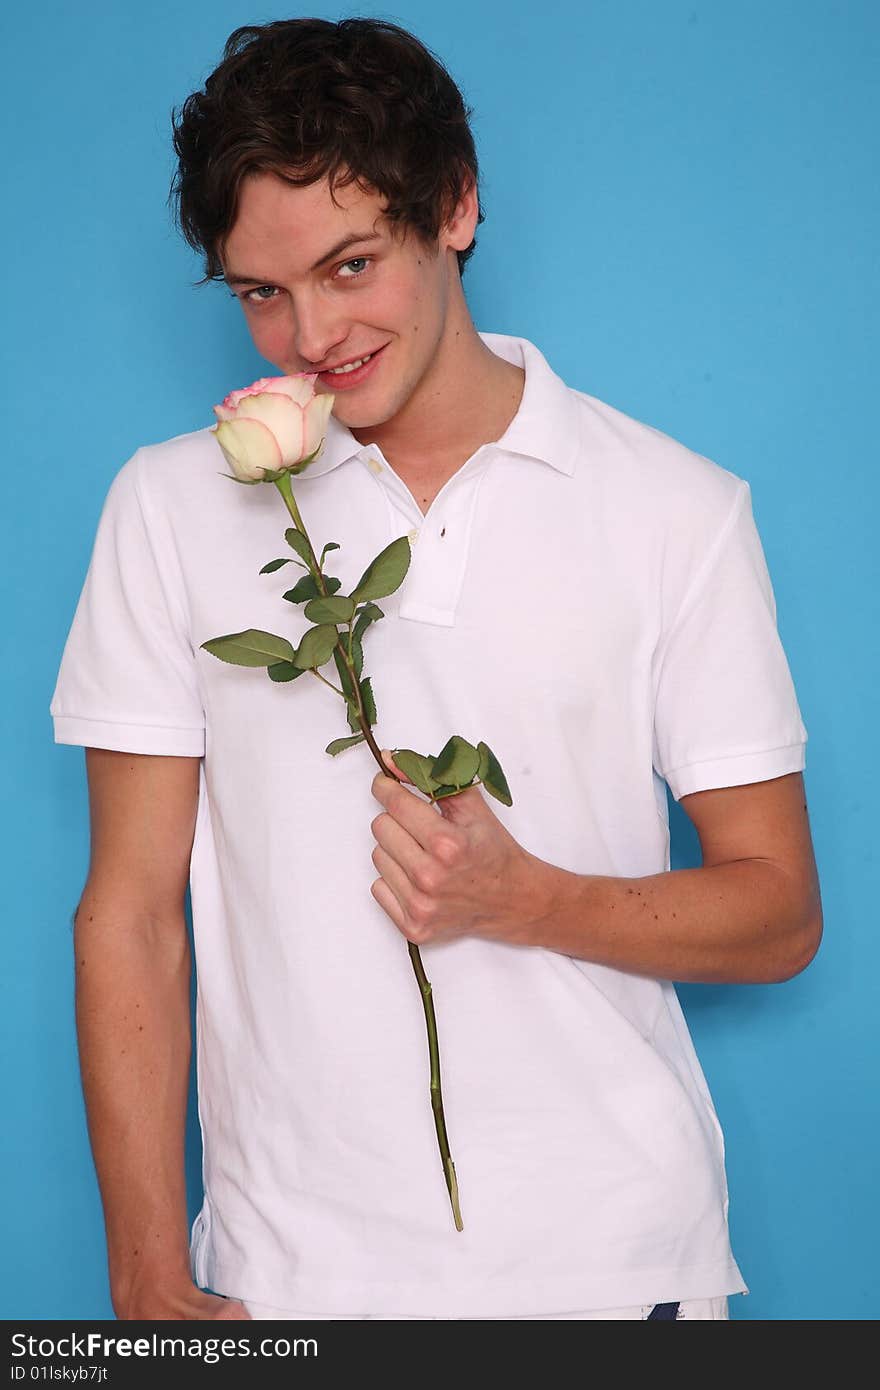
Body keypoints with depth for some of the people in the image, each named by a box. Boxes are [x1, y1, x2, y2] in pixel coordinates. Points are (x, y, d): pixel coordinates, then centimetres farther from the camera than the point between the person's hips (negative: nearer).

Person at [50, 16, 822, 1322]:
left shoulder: (679, 512, -2)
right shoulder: (173, 506, 0)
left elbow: (778, 911, 1)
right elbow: (130, 917, 0)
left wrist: (526, 900, -17)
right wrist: (153, 1287, -4)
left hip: (611, 1254, 0)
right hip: (290, 1264, 1)